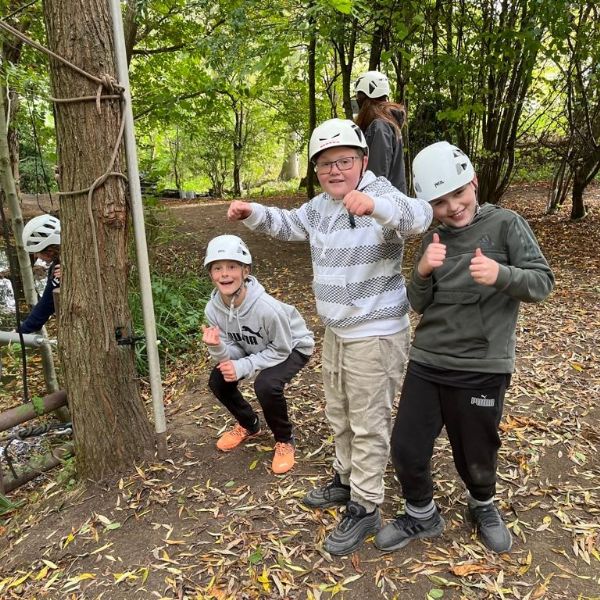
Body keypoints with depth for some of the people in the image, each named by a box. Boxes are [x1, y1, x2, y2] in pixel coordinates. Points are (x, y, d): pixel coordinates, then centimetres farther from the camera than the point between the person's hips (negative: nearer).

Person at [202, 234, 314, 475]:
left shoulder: (266, 307, -38)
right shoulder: (213, 308, -21)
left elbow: (281, 350, -24)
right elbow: (233, 353, -14)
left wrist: (243, 367, -32)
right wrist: (217, 347, -37)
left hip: (292, 347, -6)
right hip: (254, 348, 6)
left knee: (266, 385, -31)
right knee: (218, 380, -9)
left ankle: (285, 440, 0)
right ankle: (249, 425, 20)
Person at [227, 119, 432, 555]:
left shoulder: (381, 196, -19)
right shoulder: (320, 206, 6)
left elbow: (418, 217, -40)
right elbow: (290, 224, 24)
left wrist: (375, 205, -60)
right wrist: (254, 214, 8)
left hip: (376, 335, -9)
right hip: (336, 331, 9)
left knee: (369, 424, 5)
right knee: (339, 414, 23)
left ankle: (365, 509, 23)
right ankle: (347, 480, 46)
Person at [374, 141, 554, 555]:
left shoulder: (506, 224, -5)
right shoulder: (433, 239, 6)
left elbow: (543, 283, -9)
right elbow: (419, 305, 6)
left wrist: (500, 274, -29)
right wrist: (423, 273, -15)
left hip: (482, 369, -3)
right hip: (426, 363, 4)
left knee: (476, 456, 14)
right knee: (407, 449, 8)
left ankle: (483, 507, 47)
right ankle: (421, 517, 35)